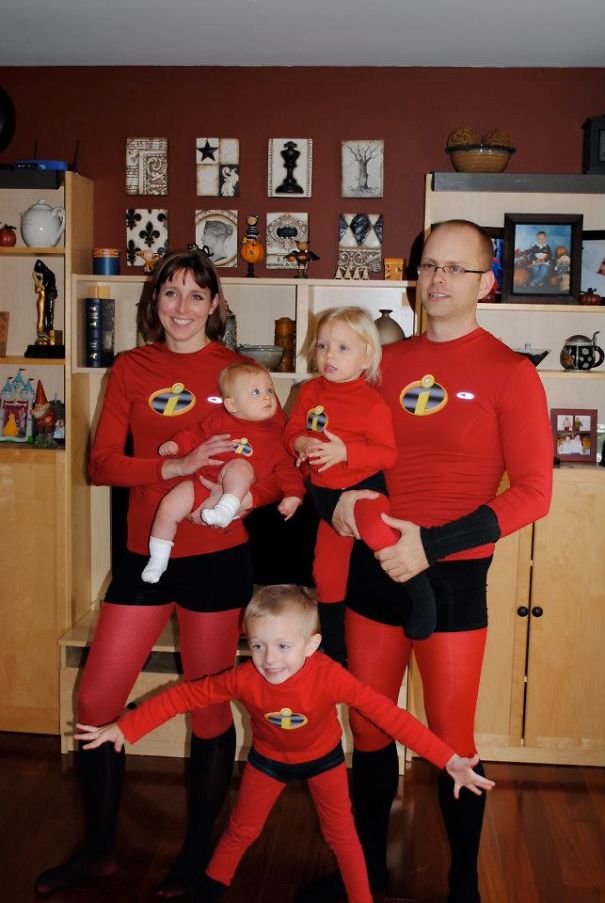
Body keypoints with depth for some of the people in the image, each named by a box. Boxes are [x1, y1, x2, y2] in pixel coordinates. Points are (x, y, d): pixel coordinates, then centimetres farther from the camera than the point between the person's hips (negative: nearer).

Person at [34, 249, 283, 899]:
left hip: (217, 556, -3)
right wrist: (178, 466, -17)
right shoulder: (131, 369, 6)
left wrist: (242, 497, -22)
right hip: (146, 553, 3)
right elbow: (102, 461, -3)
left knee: (210, 709, 8)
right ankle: (98, 849, 29)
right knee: (95, 701, 7)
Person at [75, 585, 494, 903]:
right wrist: (123, 729, -28)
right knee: (242, 829, 15)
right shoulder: (245, 678, -35)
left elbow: (388, 713, -42)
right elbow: (183, 695, -26)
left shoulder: (329, 676, -41)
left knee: (341, 831, 5)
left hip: (322, 755, -1)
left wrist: (449, 760, -47)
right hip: (269, 757, 2)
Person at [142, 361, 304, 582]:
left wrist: (294, 494, -7)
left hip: (235, 488, -3)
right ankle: (157, 560, 8)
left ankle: (226, 510, -39)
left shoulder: (273, 436, 9)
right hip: (202, 480, 3)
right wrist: (176, 444, 3)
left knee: (239, 465, -32)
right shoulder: (219, 419, 12)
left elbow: (286, 467, 6)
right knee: (168, 506, -7)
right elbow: (196, 435, 21)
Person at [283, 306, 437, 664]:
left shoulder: (371, 402, -14)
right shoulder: (310, 391, 2)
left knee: (374, 527, -40)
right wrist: (301, 444, -15)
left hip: (365, 486, -6)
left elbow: (389, 453, -16)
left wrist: (345, 452, -27)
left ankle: (419, 590, -17)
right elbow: (292, 430, 8)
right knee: (327, 572, 14)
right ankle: (334, 651, 33)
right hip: (326, 493, 6)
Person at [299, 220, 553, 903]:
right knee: (368, 727, 16)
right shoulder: (385, 362, 7)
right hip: (374, 566, 5)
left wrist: (431, 544, -18)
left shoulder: (508, 373, -7)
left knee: (451, 743, 6)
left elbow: (533, 492, -11)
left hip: (452, 576, -4)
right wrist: (341, 494, -6)